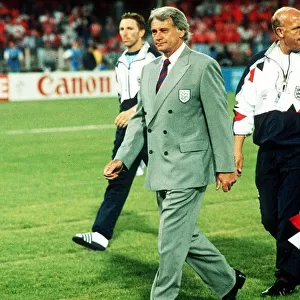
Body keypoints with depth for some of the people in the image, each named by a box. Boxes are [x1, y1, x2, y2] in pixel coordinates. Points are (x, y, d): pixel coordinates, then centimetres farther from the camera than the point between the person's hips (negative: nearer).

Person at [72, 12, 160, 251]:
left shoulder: (154, 58, -7)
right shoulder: (121, 62, 15)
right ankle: (101, 234, -7)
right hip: (126, 128, 6)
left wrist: (135, 111, -22)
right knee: (117, 180, -1)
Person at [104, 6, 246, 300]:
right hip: (160, 170, 8)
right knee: (185, 235, 16)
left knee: (171, 239, -8)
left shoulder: (203, 66, -8)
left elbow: (218, 119, -9)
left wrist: (225, 166, -12)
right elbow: (140, 118, 15)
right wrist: (122, 158, 4)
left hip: (188, 167, -8)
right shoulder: (149, 69, 13)